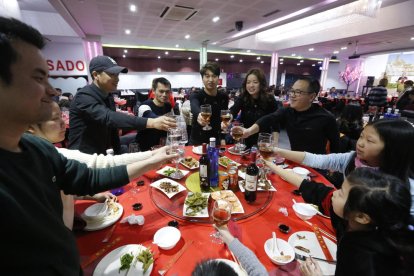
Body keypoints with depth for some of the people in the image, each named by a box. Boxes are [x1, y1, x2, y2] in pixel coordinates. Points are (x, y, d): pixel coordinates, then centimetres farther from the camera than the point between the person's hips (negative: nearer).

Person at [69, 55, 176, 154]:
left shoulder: (108, 96, 5)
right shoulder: (84, 96, -21)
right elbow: (108, 117, -40)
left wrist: (118, 153, 6)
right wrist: (150, 122, -50)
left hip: (102, 154, 7)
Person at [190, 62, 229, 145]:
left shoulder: (224, 97, -2)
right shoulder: (195, 96, -14)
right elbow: (194, 107, -36)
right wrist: (198, 115, -58)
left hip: (216, 141, 3)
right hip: (197, 141, -3)